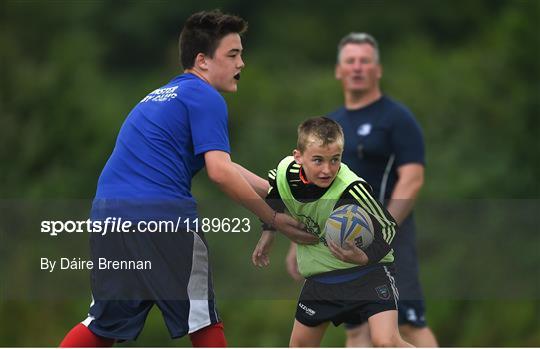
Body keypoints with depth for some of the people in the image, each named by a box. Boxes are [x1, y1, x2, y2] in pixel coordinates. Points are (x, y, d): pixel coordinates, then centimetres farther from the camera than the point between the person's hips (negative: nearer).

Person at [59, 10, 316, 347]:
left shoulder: (163, 95, 26)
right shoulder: (205, 97, -1)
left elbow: (221, 167, 27)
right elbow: (220, 172, -12)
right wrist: (274, 218, -4)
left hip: (108, 212, 8)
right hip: (164, 217, -8)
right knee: (203, 321, 6)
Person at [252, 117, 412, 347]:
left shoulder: (352, 190, -30)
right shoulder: (285, 173, -14)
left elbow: (387, 227, -21)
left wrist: (365, 257, -39)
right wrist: (268, 231, 12)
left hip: (367, 268, -6)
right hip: (321, 274, 6)